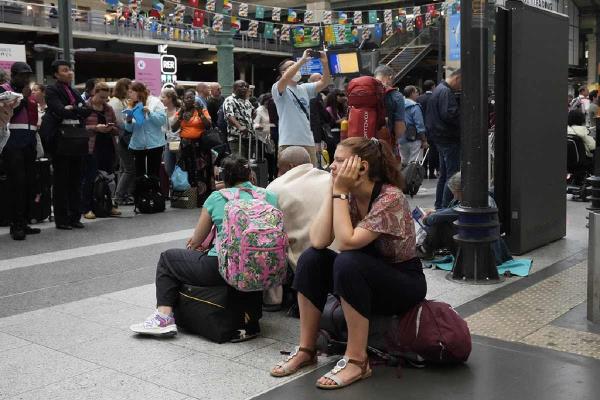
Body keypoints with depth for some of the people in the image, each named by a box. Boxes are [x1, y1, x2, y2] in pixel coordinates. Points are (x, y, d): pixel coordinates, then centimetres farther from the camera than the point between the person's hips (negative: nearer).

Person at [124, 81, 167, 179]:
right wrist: (128, 122, -10)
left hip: (154, 144, -5)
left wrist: (149, 112, -23)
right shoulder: (132, 106, 11)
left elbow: (162, 120, -14)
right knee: (138, 173, 9)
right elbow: (129, 129, 10)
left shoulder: (155, 102, -4)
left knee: (153, 174, 1)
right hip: (137, 145, 5)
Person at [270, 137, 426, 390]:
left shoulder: (390, 198, -23)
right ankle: (306, 350, -8)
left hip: (404, 284, -7)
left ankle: (357, 360, -23)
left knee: (347, 262, -33)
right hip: (365, 278, 7)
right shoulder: (349, 196, -3)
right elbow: (318, 241, -17)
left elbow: (347, 242, -32)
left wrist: (339, 191, -27)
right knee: (311, 258, -16)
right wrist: (333, 190, -17)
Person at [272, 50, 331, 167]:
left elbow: (324, 82, 8)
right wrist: (302, 60, -21)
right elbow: (285, 79, -23)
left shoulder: (304, 89, 17)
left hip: (308, 141, 6)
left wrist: (325, 63, -7)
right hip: (288, 143, -6)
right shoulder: (278, 89, -2)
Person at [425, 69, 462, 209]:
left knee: (444, 174, 17)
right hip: (450, 139, -11)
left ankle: (439, 205, 23)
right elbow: (450, 114, -26)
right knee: (453, 175, -8)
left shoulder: (438, 90, 18)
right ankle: (447, 207, -8)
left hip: (440, 138, 11)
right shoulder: (446, 92, -15)